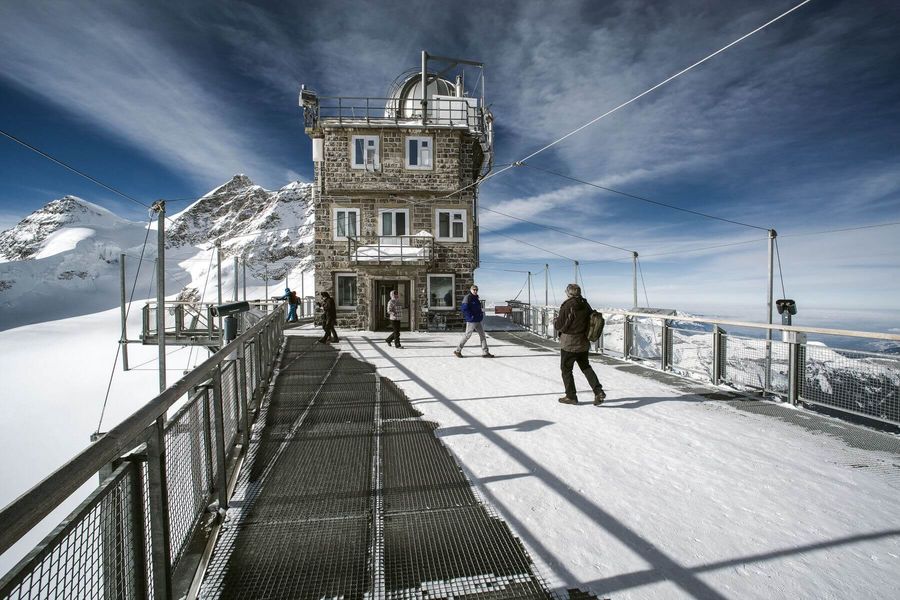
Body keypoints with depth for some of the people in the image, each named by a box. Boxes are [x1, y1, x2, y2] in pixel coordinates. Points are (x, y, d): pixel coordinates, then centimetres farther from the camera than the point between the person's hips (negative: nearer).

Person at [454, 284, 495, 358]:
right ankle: (458, 350, 13)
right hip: (471, 321, -9)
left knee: (483, 335, 8)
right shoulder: (468, 297, -13)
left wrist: (481, 313, 12)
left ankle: (485, 352, 13)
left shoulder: (476, 298, 14)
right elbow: (463, 308, -23)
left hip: (478, 321, 9)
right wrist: (470, 316, -21)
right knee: (467, 335, 0)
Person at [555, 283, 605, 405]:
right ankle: (598, 391, 9)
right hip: (583, 343, 7)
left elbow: (559, 326, -17)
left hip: (569, 344, -7)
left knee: (566, 369, 8)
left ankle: (571, 396, 16)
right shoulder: (586, 305, 3)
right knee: (585, 367, 20)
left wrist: (555, 321, 4)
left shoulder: (567, 306, -20)